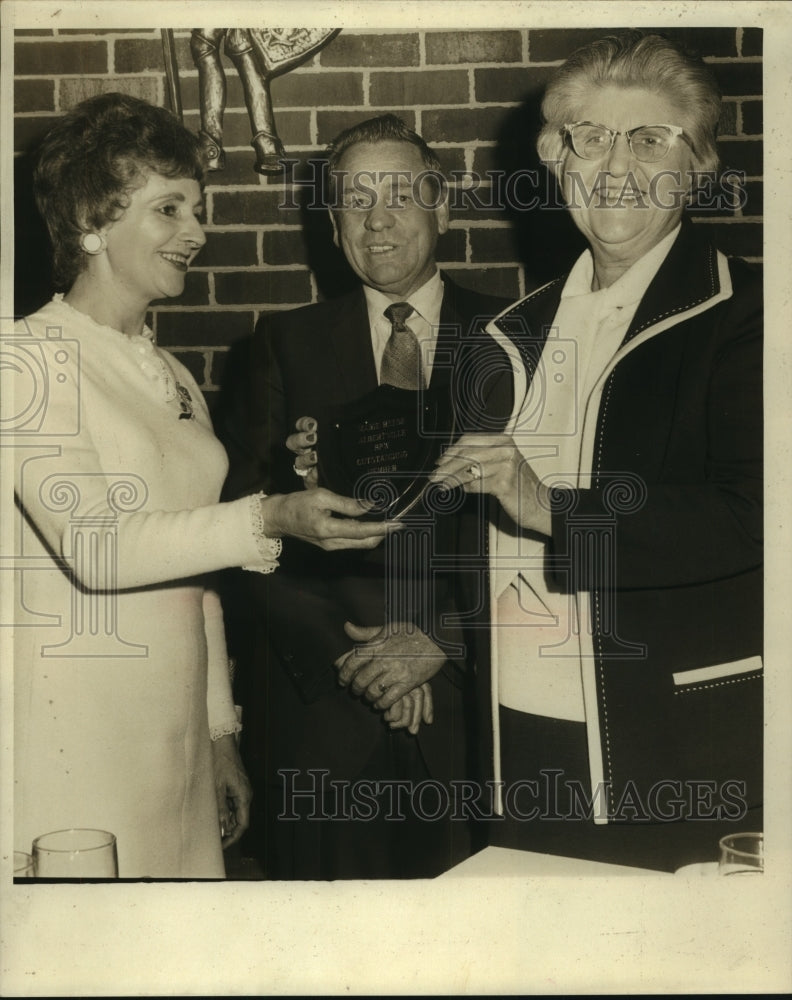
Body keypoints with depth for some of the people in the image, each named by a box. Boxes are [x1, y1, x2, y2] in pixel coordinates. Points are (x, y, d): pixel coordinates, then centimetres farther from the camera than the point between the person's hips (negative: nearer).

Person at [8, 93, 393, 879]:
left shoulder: (172, 377, 15)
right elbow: (92, 544, -19)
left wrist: (221, 734, 17)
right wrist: (267, 521, -27)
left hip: (174, 727, 7)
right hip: (75, 726, -6)